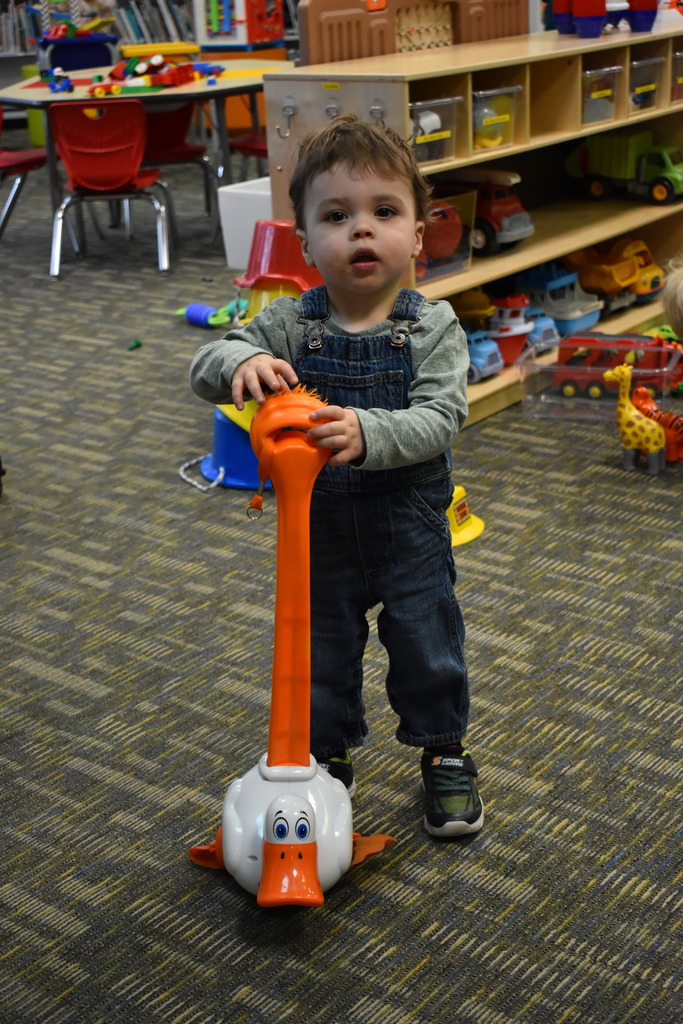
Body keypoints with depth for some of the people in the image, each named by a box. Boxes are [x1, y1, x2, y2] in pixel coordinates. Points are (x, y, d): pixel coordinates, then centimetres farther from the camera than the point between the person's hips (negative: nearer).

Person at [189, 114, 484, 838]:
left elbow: (438, 420, -24)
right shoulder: (289, 325, -9)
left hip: (409, 526, -1)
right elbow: (204, 367, -13)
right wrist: (242, 361, -37)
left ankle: (443, 752, 36)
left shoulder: (433, 328, -13)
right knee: (319, 652, 15)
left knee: (427, 646, 13)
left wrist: (367, 432, -42)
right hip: (317, 528, 2)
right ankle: (326, 758, 37)